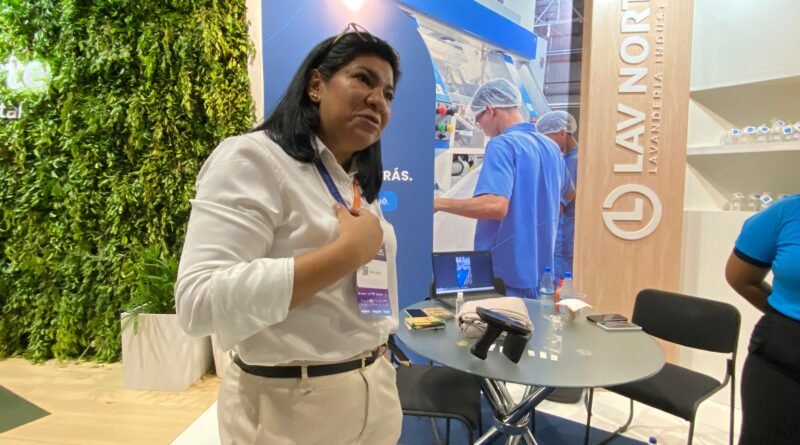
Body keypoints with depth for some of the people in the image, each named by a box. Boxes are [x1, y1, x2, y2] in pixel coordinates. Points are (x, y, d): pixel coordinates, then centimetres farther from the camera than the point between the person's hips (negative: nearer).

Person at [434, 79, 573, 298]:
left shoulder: (502, 145, -16)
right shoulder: (551, 147, 9)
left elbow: (495, 206, -30)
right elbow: (567, 192, 28)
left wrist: (440, 203, -20)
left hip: (505, 273, -8)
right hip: (539, 271, 8)